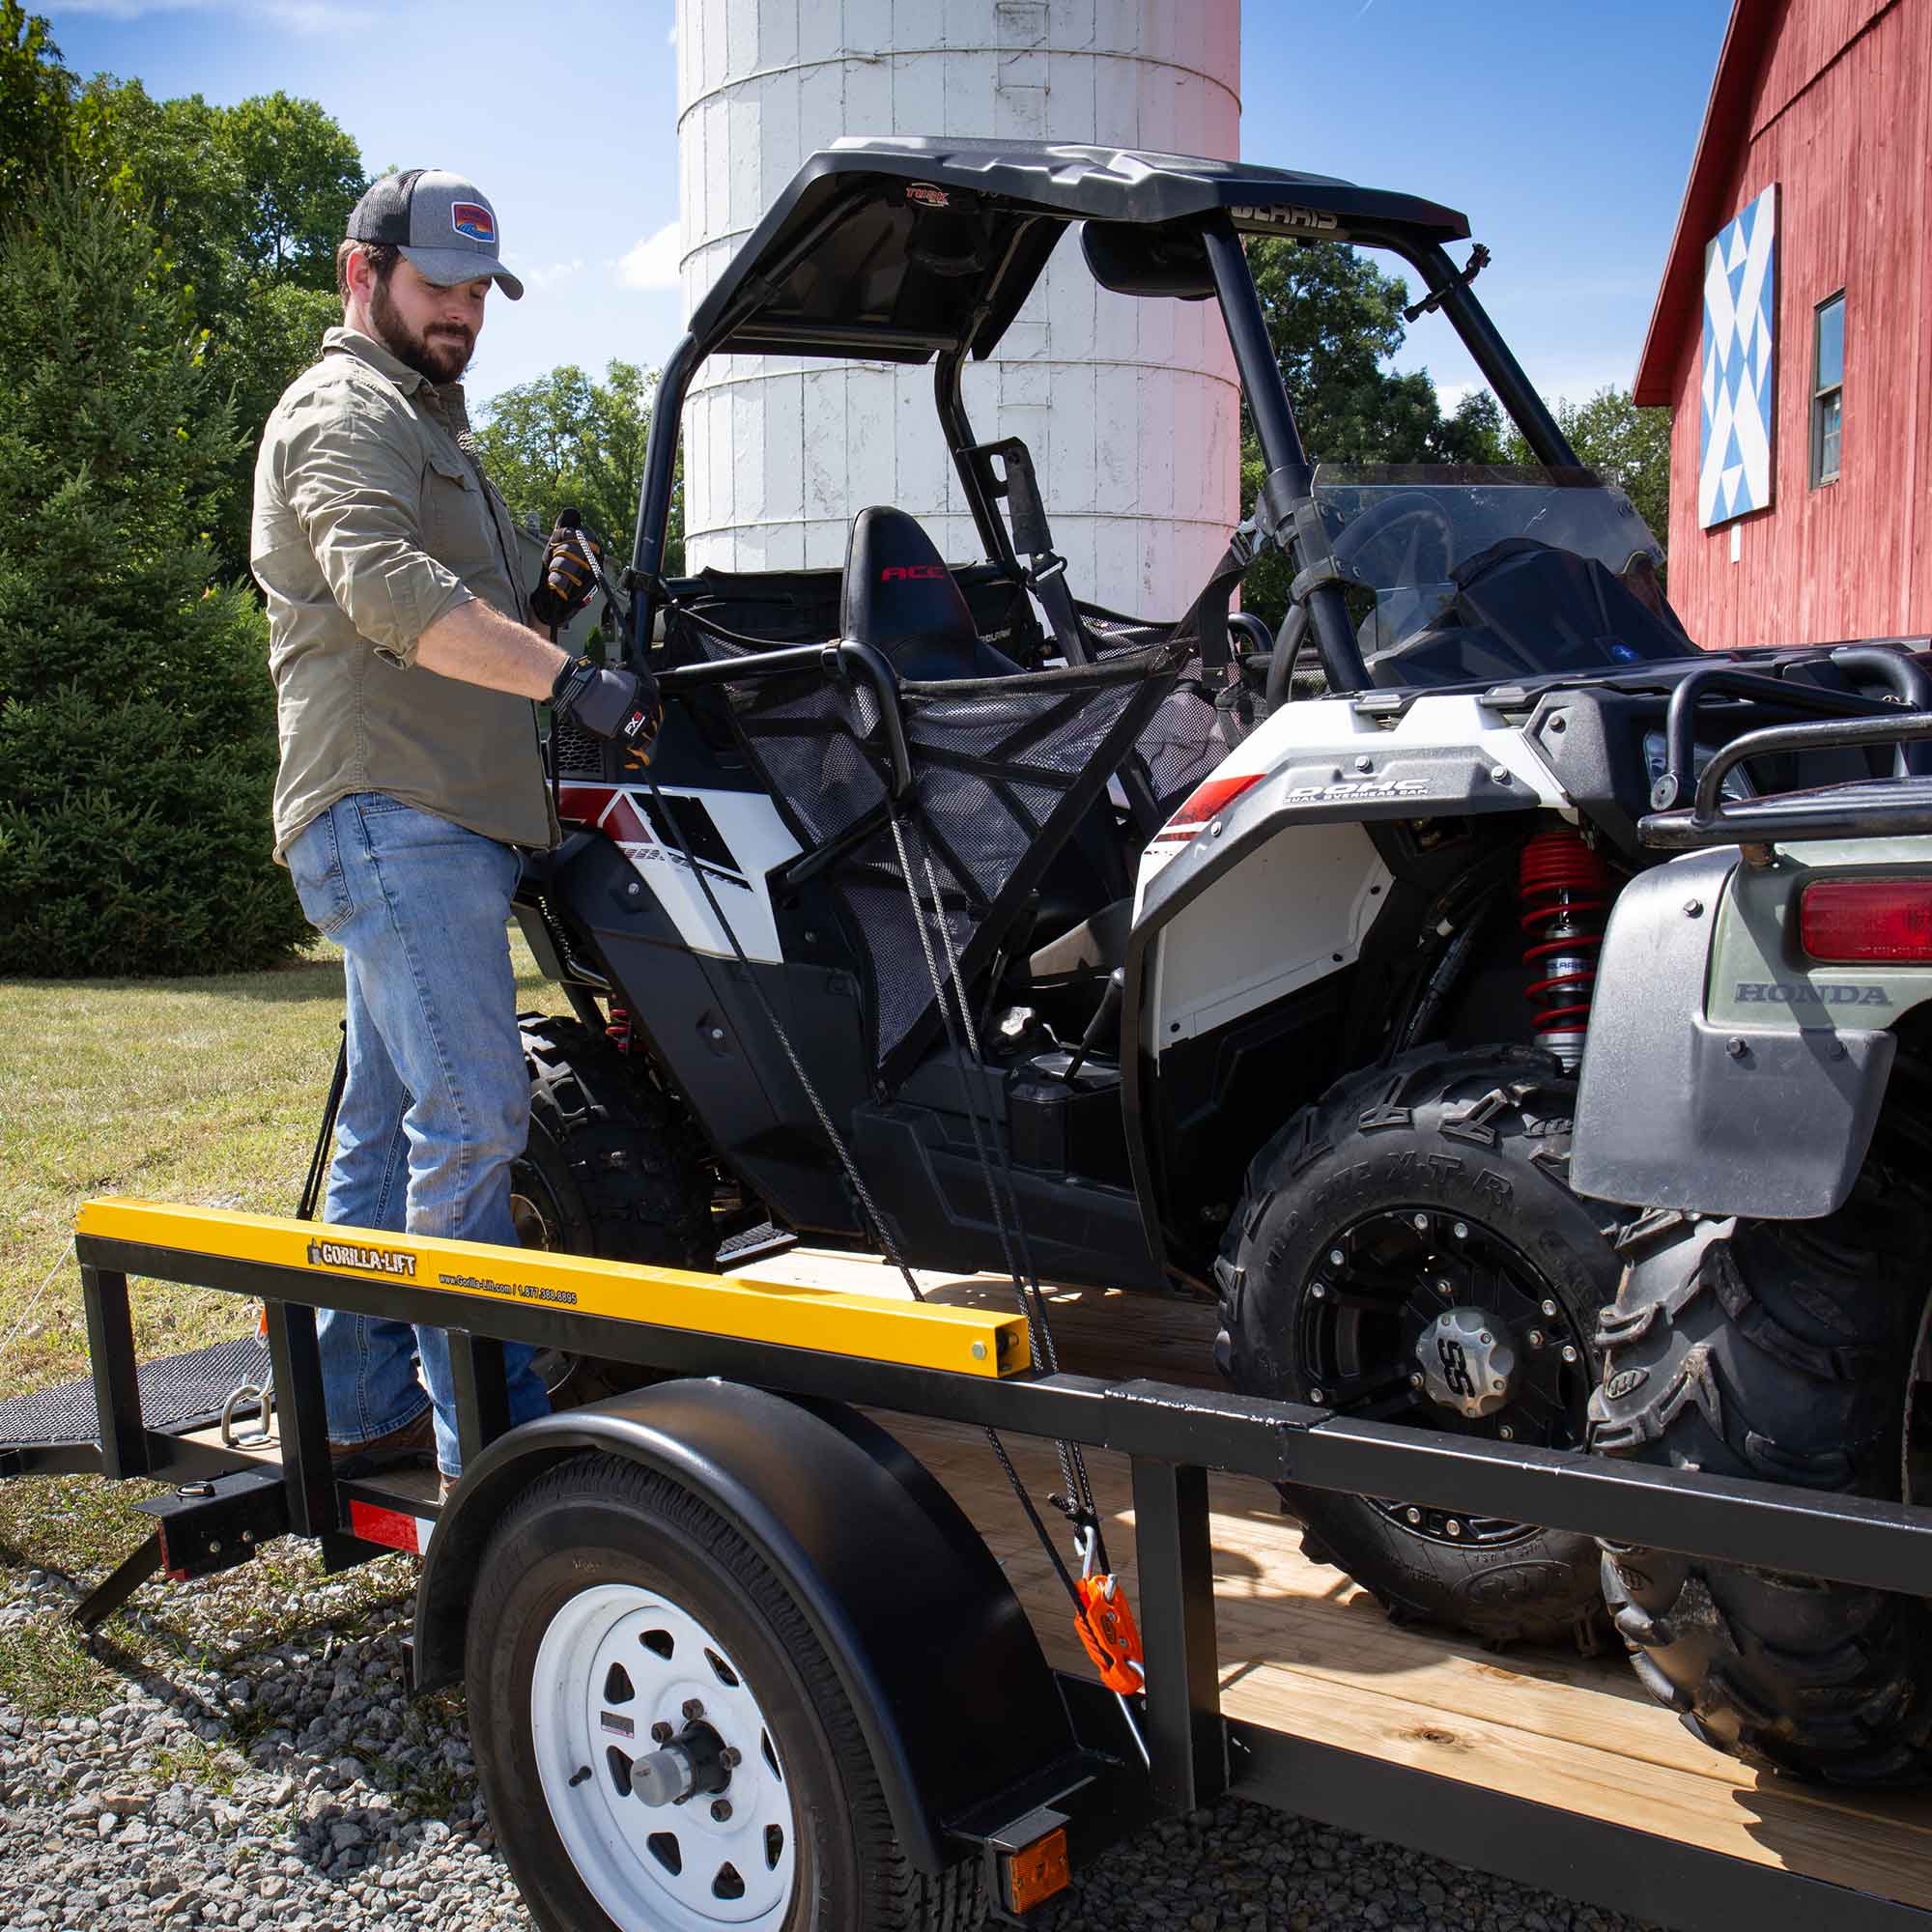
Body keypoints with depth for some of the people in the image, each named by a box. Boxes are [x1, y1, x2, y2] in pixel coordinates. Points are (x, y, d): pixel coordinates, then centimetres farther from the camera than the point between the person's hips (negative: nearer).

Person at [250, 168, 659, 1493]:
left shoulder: (423, 423, 29)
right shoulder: (347, 408, -3)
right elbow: (387, 590, -23)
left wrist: (546, 605, 9)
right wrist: (570, 678, -30)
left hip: (436, 818, 10)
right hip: (394, 814, -10)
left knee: (391, 1126, 12)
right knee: (472, 1120, -15)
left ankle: (365, 1410, 21)